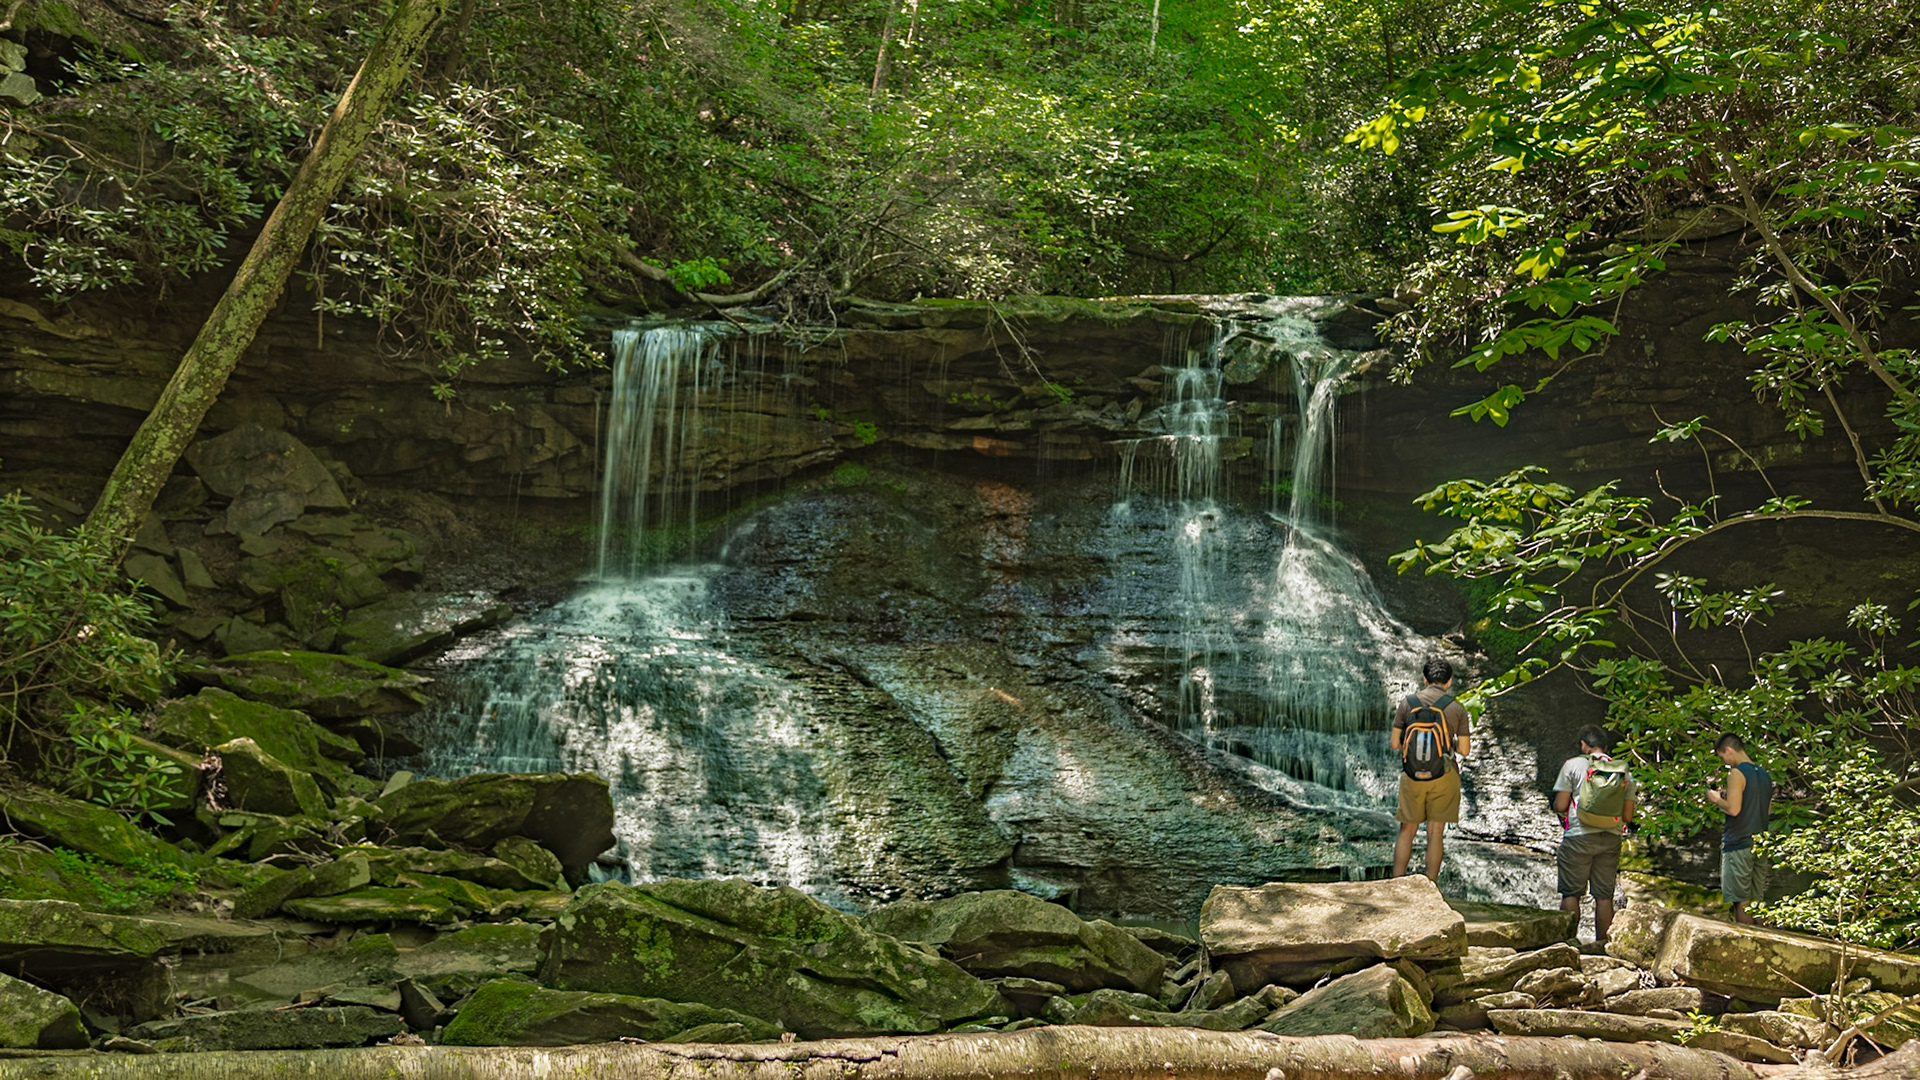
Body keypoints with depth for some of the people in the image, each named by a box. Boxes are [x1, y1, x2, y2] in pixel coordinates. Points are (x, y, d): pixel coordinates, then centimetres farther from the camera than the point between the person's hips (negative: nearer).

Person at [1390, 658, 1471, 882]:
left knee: (1407, 831, 11)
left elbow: (1395, 744, -2)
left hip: (1413, 776, 1)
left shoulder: (1407, 703, -3)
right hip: (1444, 777, 0)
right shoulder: (1457, 709, -3)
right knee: (1435, 832, 6)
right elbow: (1464, 749, -1)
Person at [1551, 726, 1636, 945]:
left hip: (1578, 836, -3)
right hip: (1611, 839, 3)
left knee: (1571, 892, 3)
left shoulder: (1573, 765, -3)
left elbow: (1560, 806, -6)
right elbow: (1627, 816, 5)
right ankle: (1601, 942, 9)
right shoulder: (1624, 773, 7)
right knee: (1604, 895, 8)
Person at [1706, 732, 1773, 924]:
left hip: (1738, 845, -8)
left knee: (1740, 901, -3)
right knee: (1756, 901, 11)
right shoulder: (1764, 774, 13)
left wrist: (1717, 799, -2)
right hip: (1759, 845, 8)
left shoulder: (1737, 773, -12)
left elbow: (1733, 809, -22)